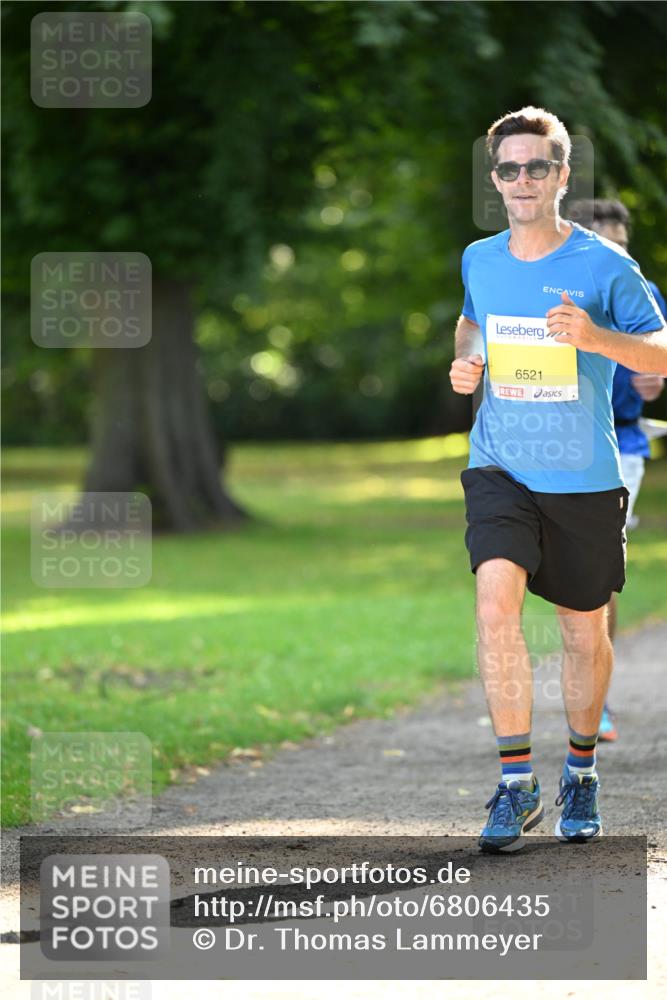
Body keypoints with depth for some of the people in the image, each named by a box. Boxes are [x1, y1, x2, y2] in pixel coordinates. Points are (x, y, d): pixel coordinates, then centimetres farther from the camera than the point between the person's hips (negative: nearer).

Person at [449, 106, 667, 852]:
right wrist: (464, 361, 5)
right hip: (499, 468, 1)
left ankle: (581, 772, 34)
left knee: (585, 632, 10)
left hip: (584, 479, -1)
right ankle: (516, 782, -16)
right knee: (495, 598, -22)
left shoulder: (603, 265, -7)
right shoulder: (478, 260, 5)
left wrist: (596, 337, -23)